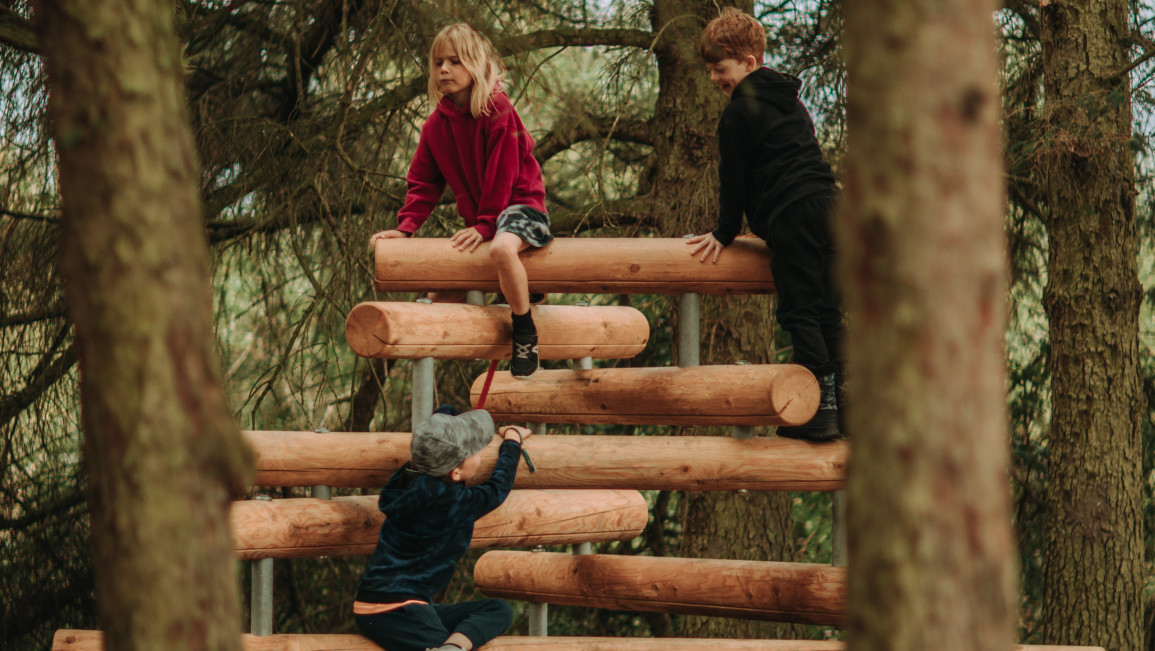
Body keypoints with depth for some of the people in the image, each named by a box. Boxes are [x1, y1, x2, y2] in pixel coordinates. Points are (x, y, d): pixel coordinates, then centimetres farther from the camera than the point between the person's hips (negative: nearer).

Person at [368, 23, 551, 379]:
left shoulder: (497, 110, -15)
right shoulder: (436, 125, 5)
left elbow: (502, 174, -18)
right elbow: (424, 182, 7)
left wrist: (484, 225, -23)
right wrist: (405, 227, -7)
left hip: (520, 205, -8)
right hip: (477, 219, 8)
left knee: (501, 247, -42)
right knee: (441, 299, 3)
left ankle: (525, 332, -25)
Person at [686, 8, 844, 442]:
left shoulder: (739, 114, -1)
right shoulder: (791, 102, 25)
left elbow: (734, 179, 0)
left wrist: (724, 234, 12)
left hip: (792, 219, -8)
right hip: (829, 208, 8)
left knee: (800, 313, -7)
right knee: (829, 312, 9)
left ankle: (820, 410, -13)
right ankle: (844, 405, 6)